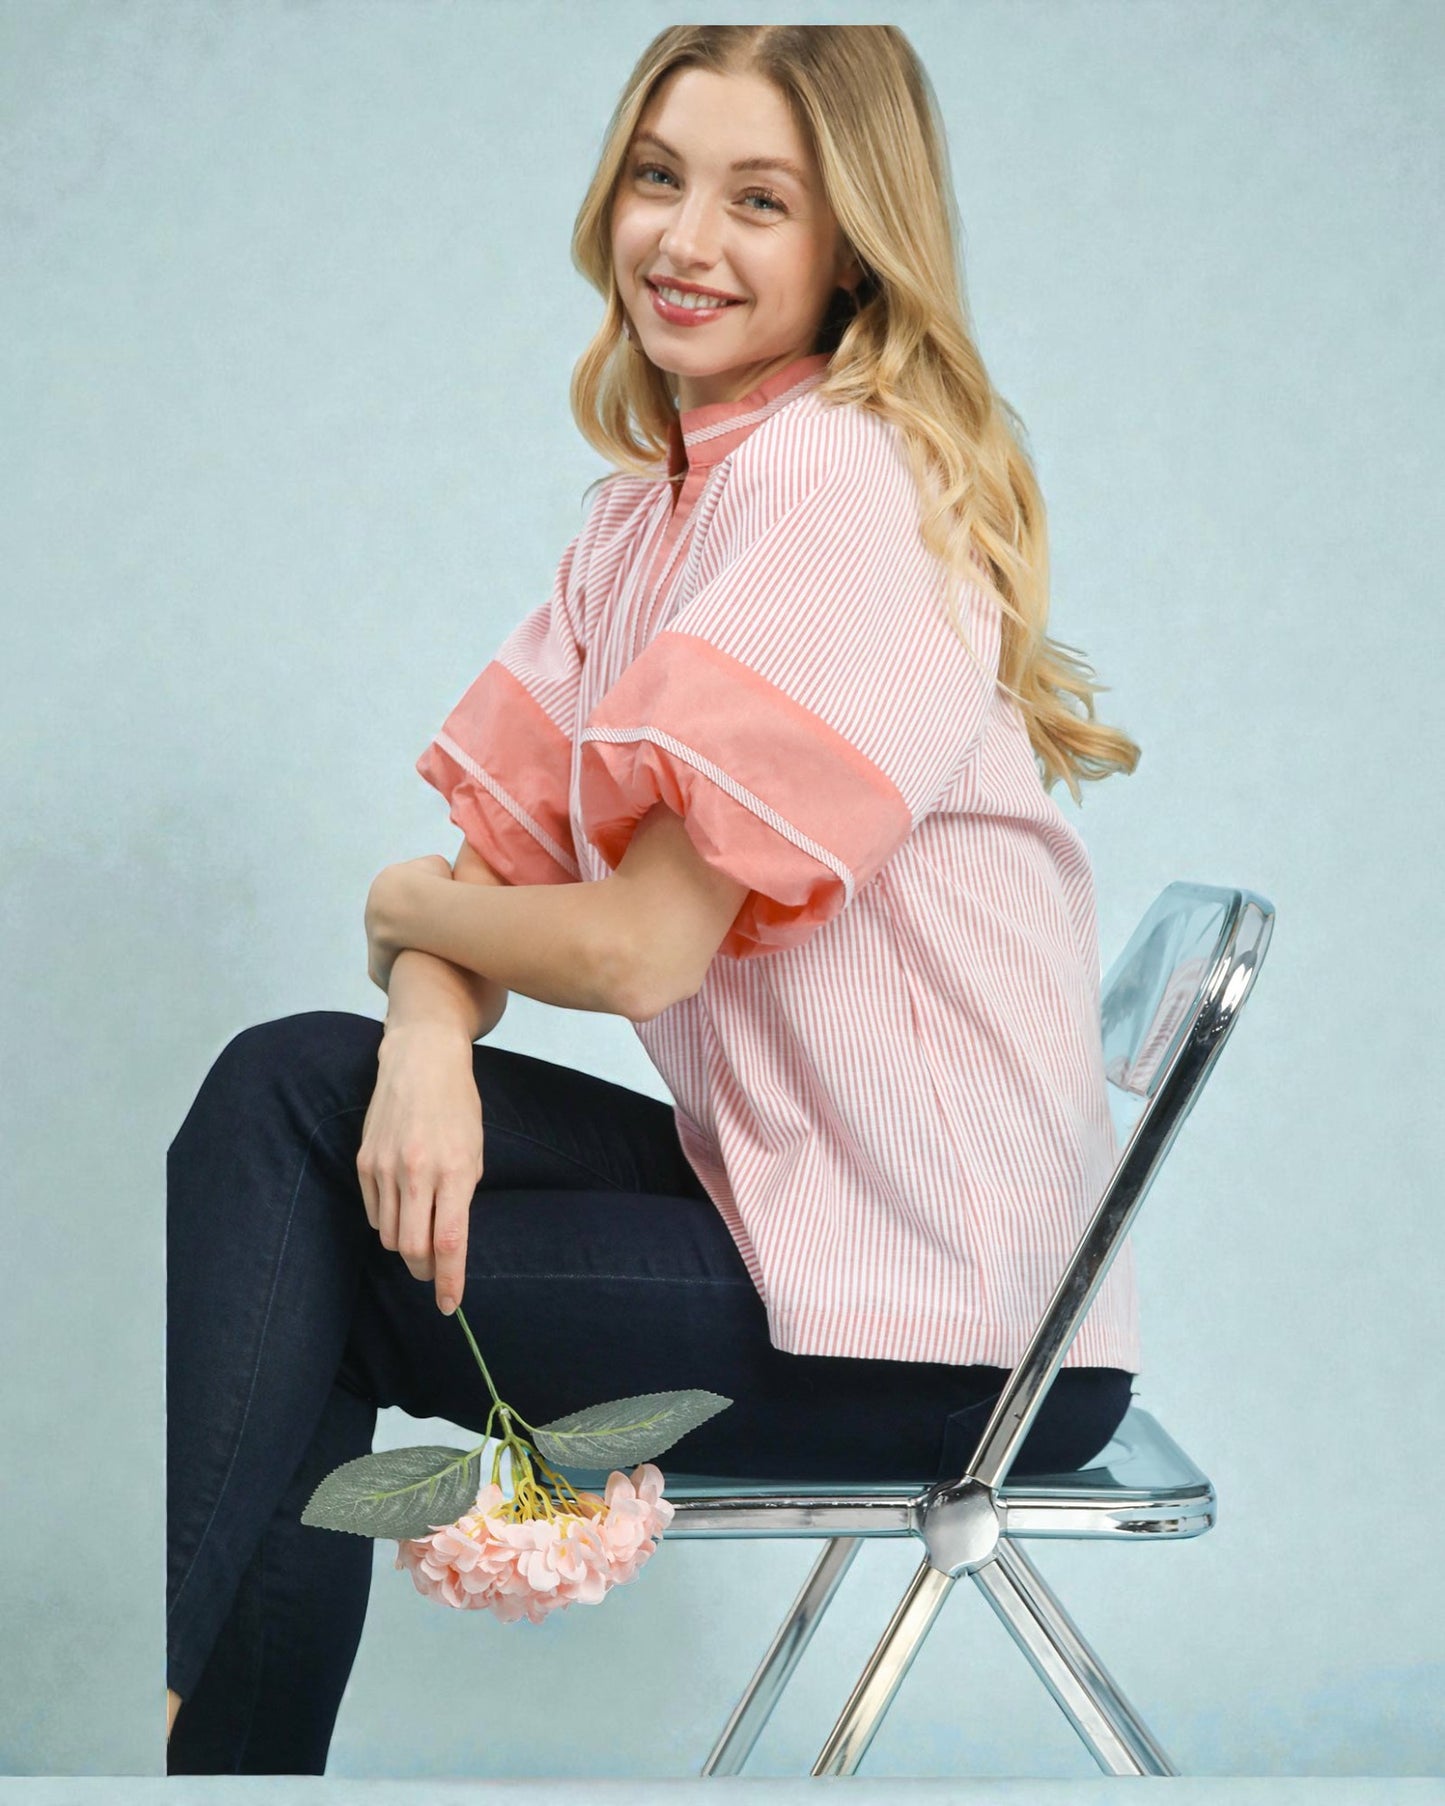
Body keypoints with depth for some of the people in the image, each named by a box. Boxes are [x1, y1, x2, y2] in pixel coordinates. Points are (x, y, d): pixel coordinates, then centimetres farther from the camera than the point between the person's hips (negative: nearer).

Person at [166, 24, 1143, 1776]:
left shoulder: (845, 482, -17)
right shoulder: (656, 503, 12)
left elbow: (640, 944, -20)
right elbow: (497, 849, 8)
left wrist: (407, 909, 0)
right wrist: (429, 1037, -13)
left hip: (944, 1321, -8)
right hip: (779, 1199, 8)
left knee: (280, 1291, -5)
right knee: (288, 1084, -4)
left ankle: (172, 1694, 18)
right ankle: (199, 1715, 4)